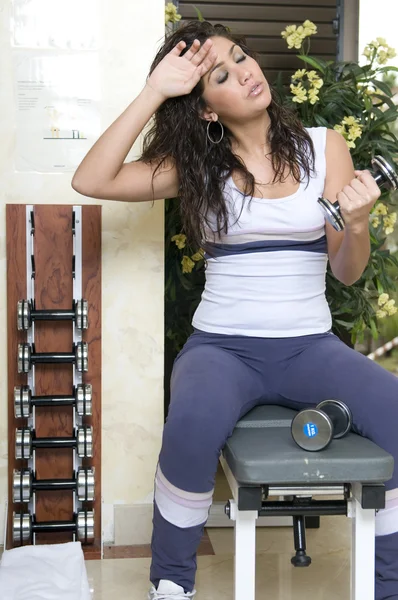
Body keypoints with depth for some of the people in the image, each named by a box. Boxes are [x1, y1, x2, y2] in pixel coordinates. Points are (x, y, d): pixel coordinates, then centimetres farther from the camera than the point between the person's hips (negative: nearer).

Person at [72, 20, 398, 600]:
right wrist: (154, 93, -11)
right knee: (192, 426, -36)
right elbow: (90, 181, -11)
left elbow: (346, 272, 4)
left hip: (310, 346, 2)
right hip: (222, 345, -1)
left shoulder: (324, 146, 5)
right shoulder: (196, 164, 3)